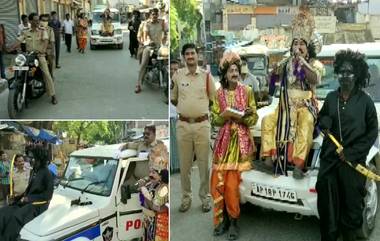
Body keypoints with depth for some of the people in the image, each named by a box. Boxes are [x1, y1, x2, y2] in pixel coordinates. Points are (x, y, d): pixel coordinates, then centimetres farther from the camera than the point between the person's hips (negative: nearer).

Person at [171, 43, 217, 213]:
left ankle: (205, 196, 19)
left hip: (202, 124, -1)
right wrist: (185, 108, 7)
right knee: (184, 164, 8)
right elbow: (173, 98, 13)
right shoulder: (177, 75, 3)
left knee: (204, 163, 6)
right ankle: (186, 197, 20)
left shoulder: (206, 75, 1)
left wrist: (201, 108, 6)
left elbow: (213, 98, 10)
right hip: (183, 124, 1)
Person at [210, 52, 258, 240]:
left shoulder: (247, 91, 2)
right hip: (224, 140, 2)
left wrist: (242, 118, -16)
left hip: (241, 141, -2)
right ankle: (223, 218, 14)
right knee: (218, 181, -2)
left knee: (232, 183, -6)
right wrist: (225, 115, -13)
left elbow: (254, 118, 3)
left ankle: (233, 221, 9)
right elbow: (214, 119, 5)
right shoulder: (219, 93, 6)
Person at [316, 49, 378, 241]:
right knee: (327, 203, 5)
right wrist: (324, 121, -8)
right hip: (329, 158, 3)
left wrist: (352, 153, -10)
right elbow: (322, 119, 17)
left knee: (351, 203, 6)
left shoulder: (364, 100, -2)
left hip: (353, 161, -3)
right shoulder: (331, 97, 8)